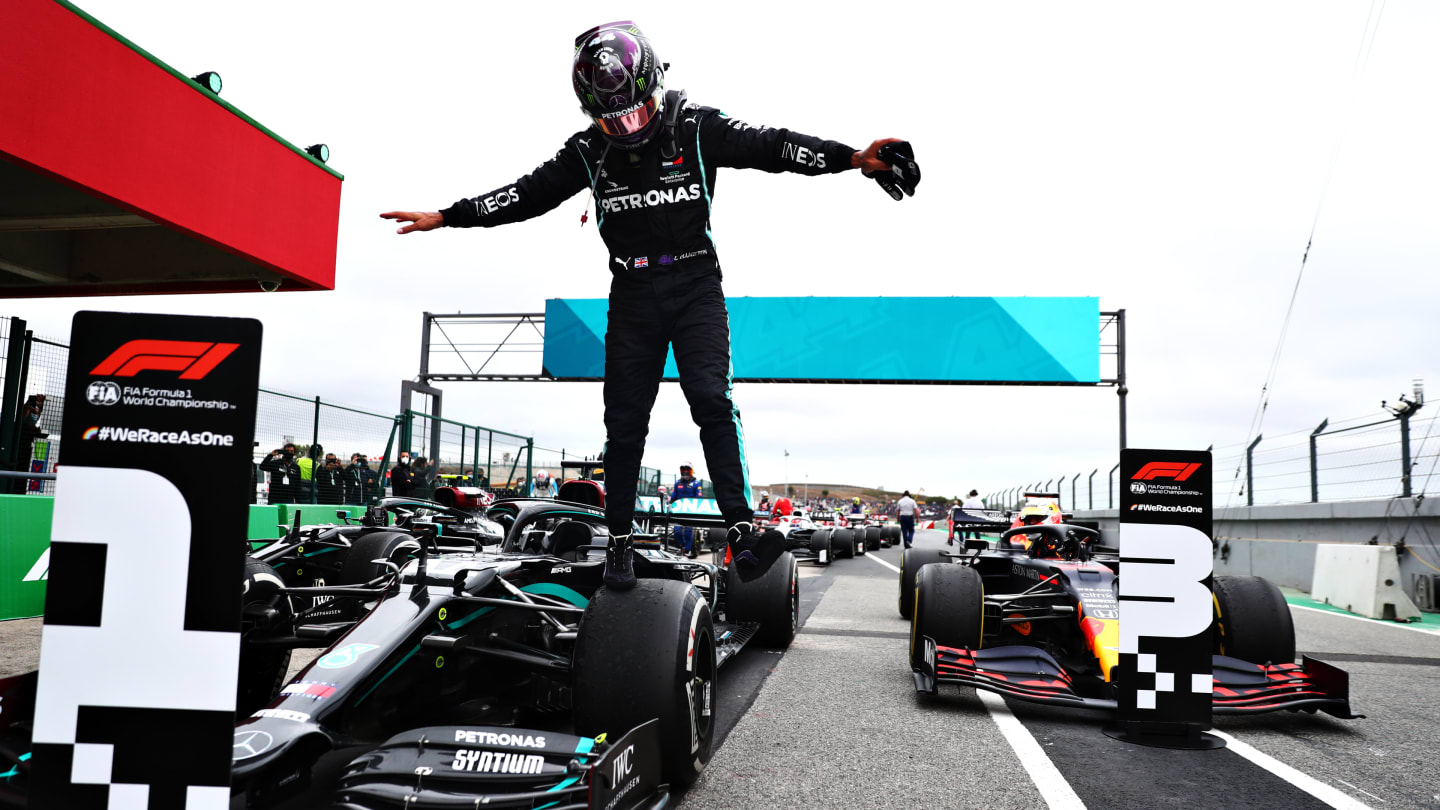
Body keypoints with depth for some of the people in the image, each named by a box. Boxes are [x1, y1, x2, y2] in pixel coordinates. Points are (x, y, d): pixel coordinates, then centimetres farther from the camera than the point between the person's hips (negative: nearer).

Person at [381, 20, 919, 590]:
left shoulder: (697, 128, -5)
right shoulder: (589, 152, 2)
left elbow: (770, 146, -12)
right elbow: (528, 194, 6)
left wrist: (854, 157, -23)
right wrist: (447, 217, 3)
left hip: (696, 286, -2)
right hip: (633, 294, 2)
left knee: (712, 400, -18)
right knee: (625, 420, 4)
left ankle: (741, 530, -19)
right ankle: (620, 540, 15)